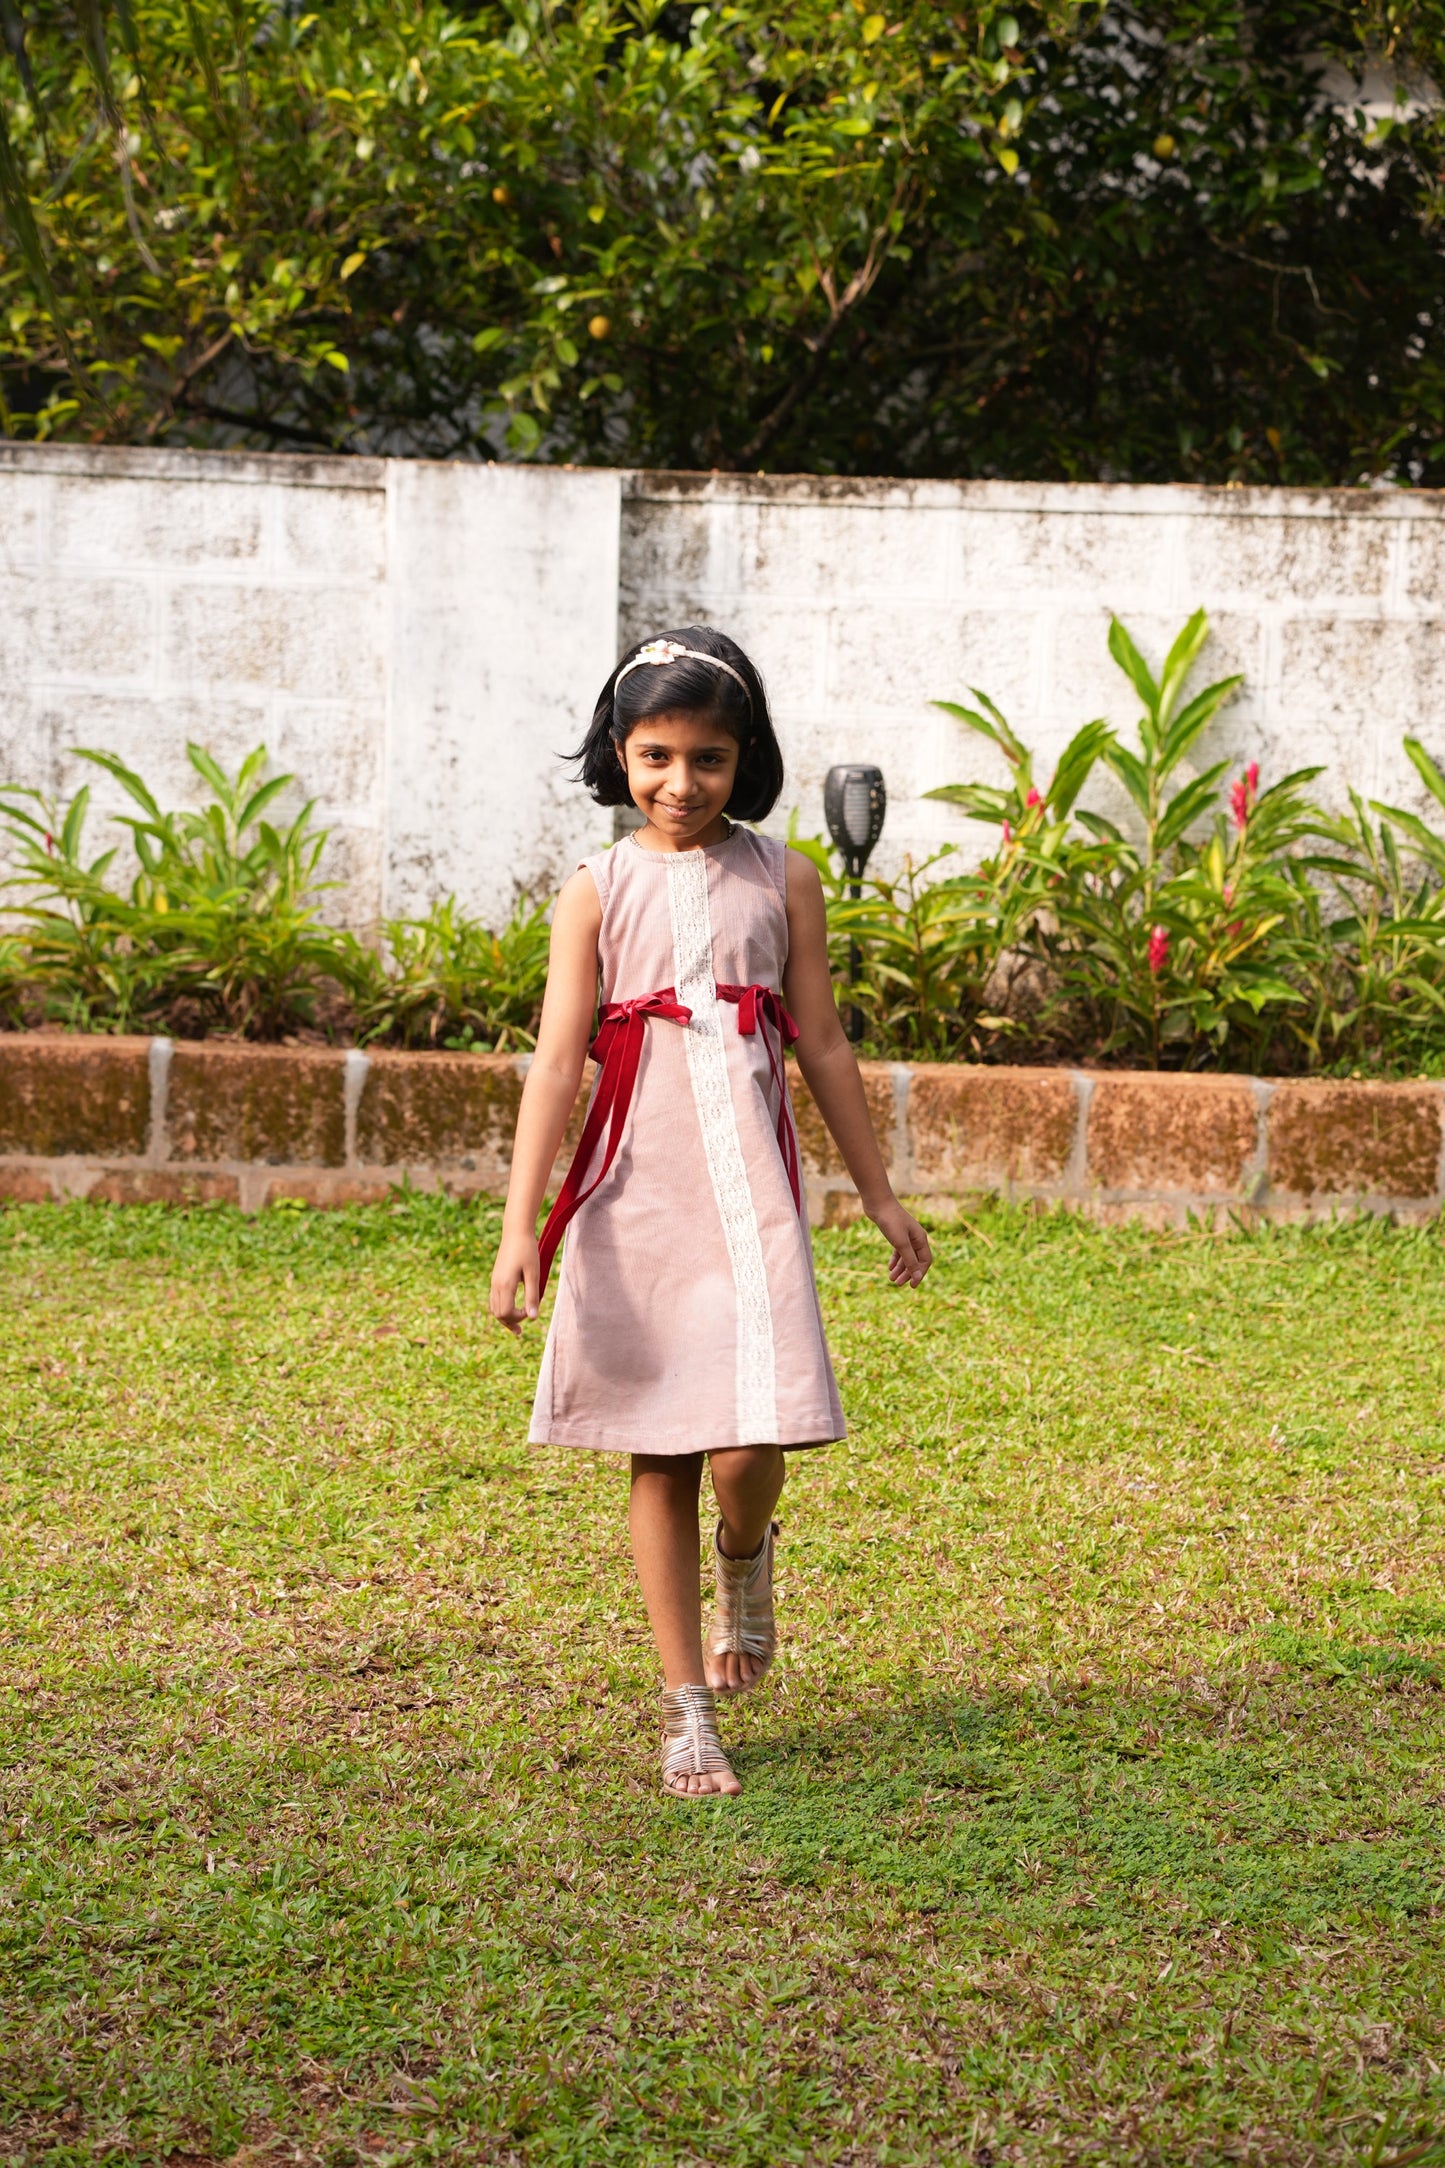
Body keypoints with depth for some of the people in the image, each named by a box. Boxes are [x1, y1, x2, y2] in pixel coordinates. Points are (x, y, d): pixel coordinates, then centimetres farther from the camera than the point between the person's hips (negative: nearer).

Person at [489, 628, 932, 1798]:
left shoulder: (781, 878, 5)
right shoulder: (599, 892, 2)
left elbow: (822, 1044, 11)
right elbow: (558, 1061, -4)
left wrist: (879, 1193, 15)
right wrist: (522, 1223, -12)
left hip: (749, 1183, 0)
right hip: (636, 1187, 0)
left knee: (747, 1448, -12)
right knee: (660, 1459, 5)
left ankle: (746, 1565, 25)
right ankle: (689, 1710, 16)